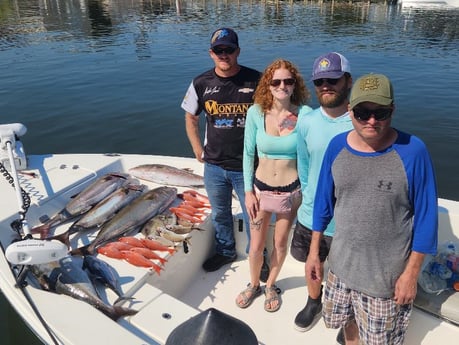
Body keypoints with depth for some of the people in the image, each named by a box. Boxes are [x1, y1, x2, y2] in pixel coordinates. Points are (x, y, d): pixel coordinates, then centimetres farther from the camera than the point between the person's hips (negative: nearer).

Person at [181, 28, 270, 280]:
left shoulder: (256, 80, -11)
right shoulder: (201, 84, -3)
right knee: (219, 214, 21)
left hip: (247, 166, -3)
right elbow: (191, 118, 11)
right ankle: (225, 251, 46)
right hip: (214, 166, 3)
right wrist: (197, 149, 6)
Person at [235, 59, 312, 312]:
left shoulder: (304, 113, -14)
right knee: (256, 246, 14)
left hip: (291, 191, 0)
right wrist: (248, 191, -2)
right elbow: (248, 154, -2)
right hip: (261, 188, 1)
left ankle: (271, 285, 45)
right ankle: (253, 284, 43)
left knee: (280, 243, 18)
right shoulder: (256, 112, -11)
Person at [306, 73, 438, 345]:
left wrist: (411, 273, -10)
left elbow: (426, 216, -12)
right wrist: (314, 251, 6)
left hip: (387, 274, -3)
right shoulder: (337, 146, -7)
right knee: (349, 321, 25)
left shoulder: (412, 151, -19)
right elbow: (324, 200, 2)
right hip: (342, 264, 4)